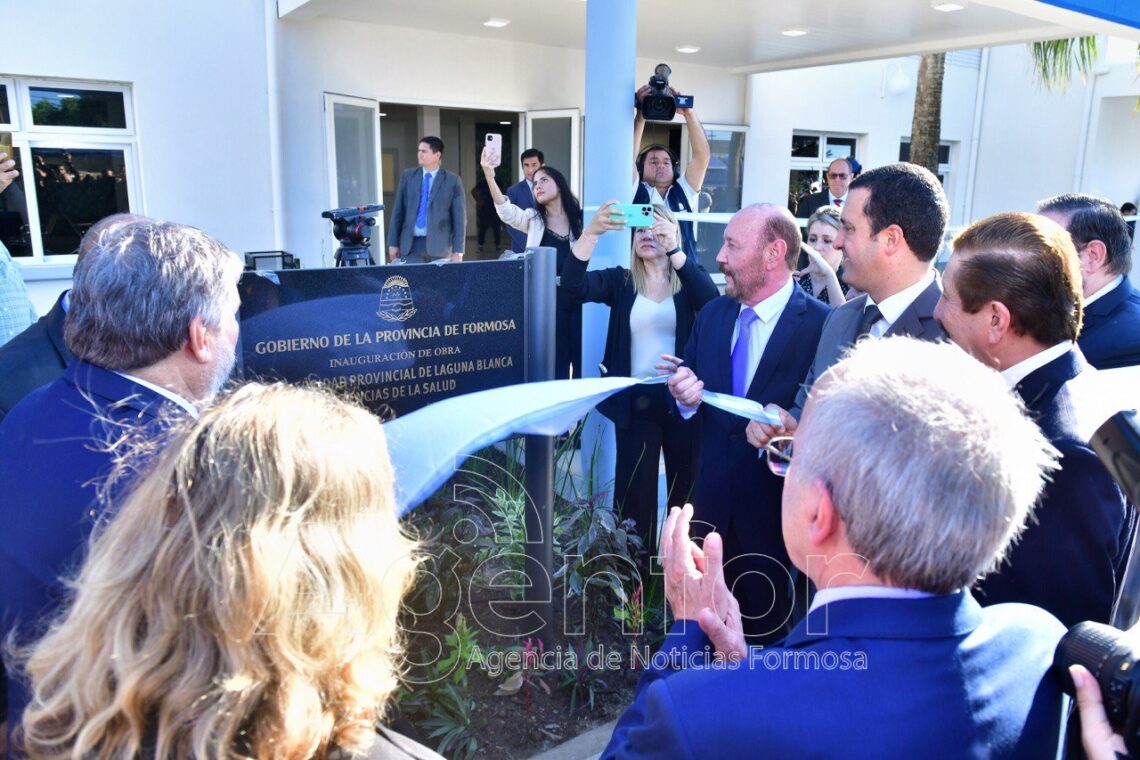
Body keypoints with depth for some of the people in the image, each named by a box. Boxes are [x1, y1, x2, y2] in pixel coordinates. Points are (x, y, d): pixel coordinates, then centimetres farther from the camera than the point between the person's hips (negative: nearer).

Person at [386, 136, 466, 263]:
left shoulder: (452, 181, 1)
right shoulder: (407, 176, 10)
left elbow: (459, 218, -1)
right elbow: (398, 212, 11)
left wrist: (458, 251, -7)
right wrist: (393, 243, 5)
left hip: (439, 246, -2)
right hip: (411, 244, 2)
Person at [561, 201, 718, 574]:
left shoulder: (689, 279, 3)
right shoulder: (621, 281, 3)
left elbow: (710, 299, -20)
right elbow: (573, 285, -13)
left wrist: (673, 248, -30)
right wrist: (592, 231, -26)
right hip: (637, 401, 0)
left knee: (687, 489, 10)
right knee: (634, 491, 6)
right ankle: (634, 579, 19)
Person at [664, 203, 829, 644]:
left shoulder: (821, 326, -15)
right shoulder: (711, 315, 5)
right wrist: (686, 397, -11)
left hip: (777, 505, -5)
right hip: (712, 497, 5)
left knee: (767, 626, 15)